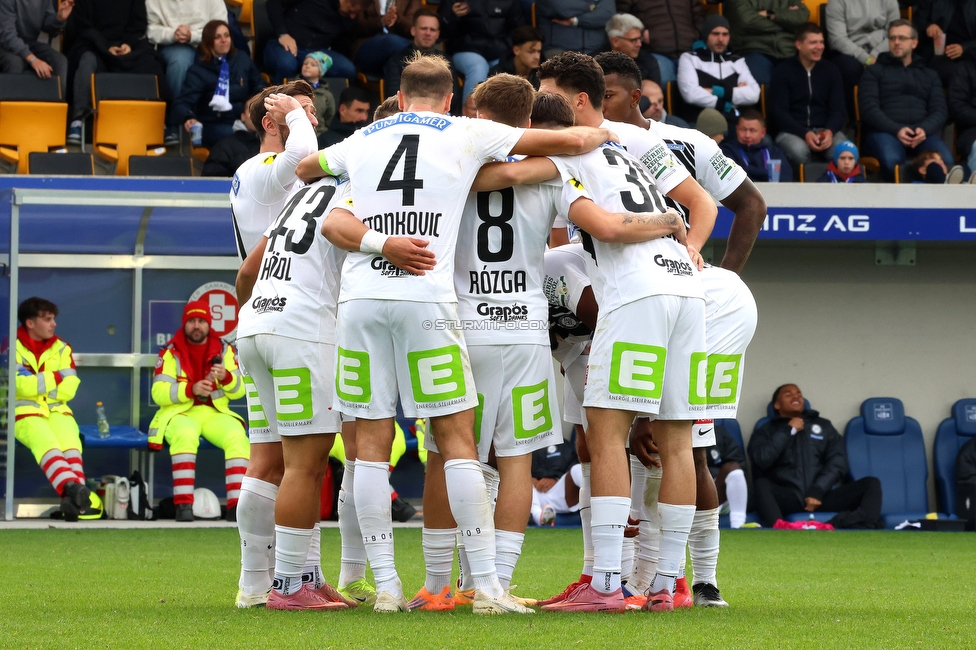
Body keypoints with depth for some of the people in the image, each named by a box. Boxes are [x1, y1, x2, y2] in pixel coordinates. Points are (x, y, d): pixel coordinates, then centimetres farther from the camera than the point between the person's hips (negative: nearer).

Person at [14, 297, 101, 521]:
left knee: (69, 441, -29)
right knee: (46, 442, -34)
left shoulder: (61, 349, 13)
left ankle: (75, 499, -48)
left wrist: (39, 383, -4)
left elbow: (68, 390, 1)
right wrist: (56, 377, -4)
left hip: (57, 411, 3)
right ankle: (72, 488, -57)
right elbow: (23, 385, -14)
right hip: (24, 413, -3)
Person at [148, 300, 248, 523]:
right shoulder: (170, 352, -1)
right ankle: (183, 505, -40)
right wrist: (190, 390, -24)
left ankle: (236, 505, -33)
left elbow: (239, 390, 2)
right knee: (185, 435, -38)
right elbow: (158, 393, -9)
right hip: (179, 412, -3)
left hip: (215, 413, 3)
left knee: (237, 436, -29)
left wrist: (226, 377, -21)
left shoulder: (224, 350, 7)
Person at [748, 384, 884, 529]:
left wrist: (817, 491, -7)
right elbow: (760, 460, -2)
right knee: (761, 484, -34)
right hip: (787, 497, -2)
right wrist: (788, 431, 2)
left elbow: (838, 462, 9)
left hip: (821, 496, 2)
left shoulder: (823, 426, 24)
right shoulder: (766, 432, 19)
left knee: (871, 483, -18)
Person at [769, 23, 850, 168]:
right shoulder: (783, 72, 2)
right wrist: (805, 134, -20)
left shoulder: (831, 70, 12)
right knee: (799, 150, -38)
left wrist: (830, 131, -15)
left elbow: (838, 110, 9)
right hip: (792, 131, -2)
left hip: (825, 130, 2)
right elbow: (779, 112, -4)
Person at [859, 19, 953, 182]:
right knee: (891, 160, -40)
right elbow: (869, 108, 4)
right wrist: (896, 130, -14)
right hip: (885, 132, -2)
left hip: (922, 133, 2)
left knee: (945, 160, -33)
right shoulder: (874, 71, 18)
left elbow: (940, 111, 14)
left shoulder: (929, 75, 27)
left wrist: (924, 129, -10)